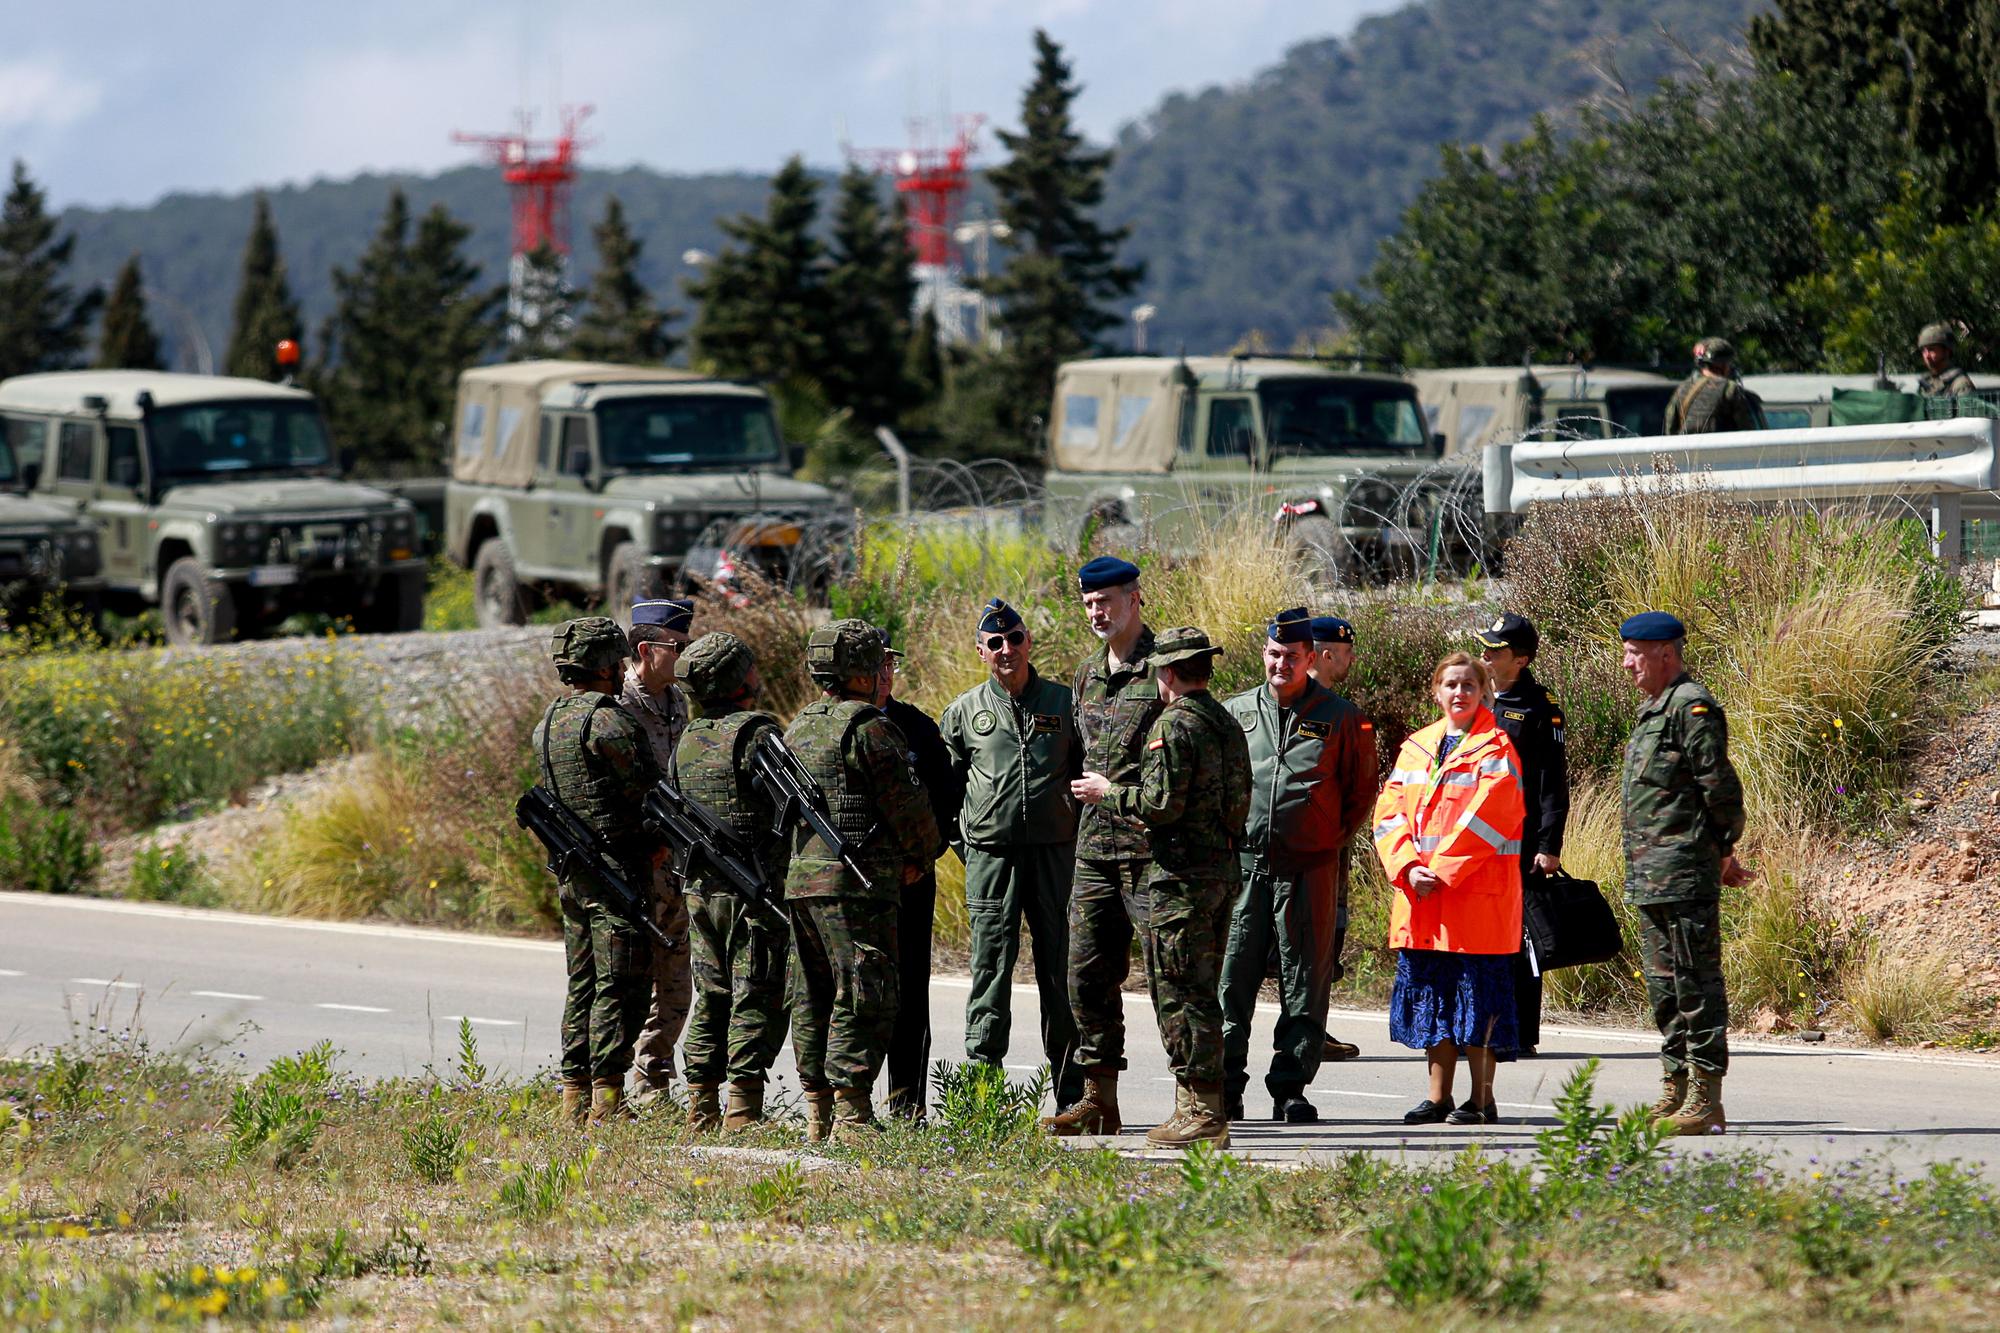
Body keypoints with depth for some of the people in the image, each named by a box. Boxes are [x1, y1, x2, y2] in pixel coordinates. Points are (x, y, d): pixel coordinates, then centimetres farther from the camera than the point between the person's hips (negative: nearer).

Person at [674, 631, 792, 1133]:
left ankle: (700, 1110, 13)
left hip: (701, 887, 7)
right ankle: (742, 1113, -9)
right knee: (757, 998, -4)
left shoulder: (689, 740, 11)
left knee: (712, 997, 13)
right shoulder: (756, 734, -13)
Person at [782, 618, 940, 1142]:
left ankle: (817, 1113, 14)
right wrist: (921, 854, 8)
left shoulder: (798, 727, 16)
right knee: (864, 996, -6)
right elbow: (905, 801, -10)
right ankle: (852, 1114, -11)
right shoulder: (866, 725, -10)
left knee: (813, 999, 12)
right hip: (855, 883, -8)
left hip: (799, 878, 8)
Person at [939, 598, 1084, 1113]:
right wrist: (963, 835, 7)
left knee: (1059, 967, 3)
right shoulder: (965, 711, 8)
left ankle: (1071, 1091, 8)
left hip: (1055, 852, 0)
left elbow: (1089, 773, 13)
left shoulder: (1063, 702, 8)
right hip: (991, 853, 0)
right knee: (991, 964, -4)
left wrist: (1083, 833, 5)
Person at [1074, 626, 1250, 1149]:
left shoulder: (1174, 724, -14)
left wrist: (1109, 793, -4)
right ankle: (1203, 1109, 18)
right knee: (1202, 994, 15)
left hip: (1181, 876, -9)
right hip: (1223, 867, 9)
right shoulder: (1227, 723, 14)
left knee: (1180, 995, -5)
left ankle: (1201, 1113, -7)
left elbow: (1163, 803, -20)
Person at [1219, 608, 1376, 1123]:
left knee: (1305, 987, 2)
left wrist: (1331, 840, 3)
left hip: (1309, 871, -2)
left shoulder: (1339, 717, 3)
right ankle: (1224, 1090, 5)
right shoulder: (1235, 713, 9)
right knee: (1231, 980, -1)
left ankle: (1290, 1090, 8)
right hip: (1243, 864, 2)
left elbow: (1362, 791, 9)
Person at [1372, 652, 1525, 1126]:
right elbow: (1390, 813, 7)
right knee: (1431, 994, 8)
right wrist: (1409, 869, -9)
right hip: (1420, 897, 6)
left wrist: (1442, 872, -16)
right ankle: (1438, 1096, 14)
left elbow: (1485, 820, -12)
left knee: (1478, 995, -4)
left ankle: (1481, 1099, 2)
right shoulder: (1416, 748, 14)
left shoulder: (1496, 750, -2)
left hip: (1479, 894, -5)